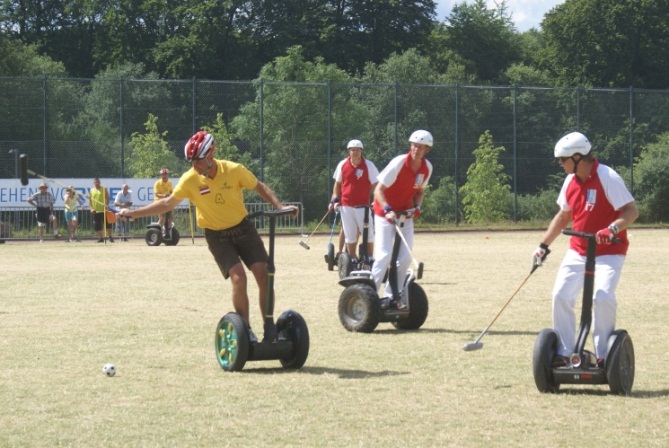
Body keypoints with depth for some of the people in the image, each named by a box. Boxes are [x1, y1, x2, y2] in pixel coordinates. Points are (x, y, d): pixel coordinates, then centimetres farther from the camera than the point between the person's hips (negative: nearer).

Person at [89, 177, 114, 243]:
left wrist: (106, 206, -13)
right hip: (95, 211, 3)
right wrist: (91, 208, -3)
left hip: (104, 210, -3)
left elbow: (107, 198, 0)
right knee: (97, 226, 2)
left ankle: (110, 237, 5)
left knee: (107, 224, -4)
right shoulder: (91, 191, 11)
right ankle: (101, 238, 10)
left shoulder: (104, 189, 3)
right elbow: (90, 200, 12)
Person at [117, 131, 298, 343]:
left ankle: (269, 326, 6)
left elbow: (260, 188, 1)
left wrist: (279, 207, -12)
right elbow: (167, 203, -3)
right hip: (216, 236, -1)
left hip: (243, 228, 1)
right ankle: (246, 330, -5)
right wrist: (133, 213, -6)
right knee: (238, 278, -19)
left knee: (263, 275, -8)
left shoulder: (234, 170, -15)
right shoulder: (190, 179, -14)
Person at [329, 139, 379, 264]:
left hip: (363, 205, -2)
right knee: (350, 234, 6)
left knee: (368, 234, -3)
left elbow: (375, 184, -4)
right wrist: (335, 200, 4)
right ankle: (353, 260, 14)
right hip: (346, 205, 2)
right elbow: (337, 184, 14)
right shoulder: (343, 165, 3)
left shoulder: (368, 165, -5)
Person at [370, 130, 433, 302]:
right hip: (385, 213, -5)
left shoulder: (427, 167, -4)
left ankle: (390, 294, 9)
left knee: (405, 257, -3)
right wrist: (387, 210, -34)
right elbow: (379, 190, -21)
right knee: (385, 255, -16)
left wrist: (416, 207, -7)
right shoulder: (399, 163, -21)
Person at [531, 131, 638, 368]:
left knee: (602, 297, -22)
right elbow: (563, 216, 17)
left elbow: (631, 211, -19)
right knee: (560, 296, -5)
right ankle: (564, 354, 5)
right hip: (578, 250, 7)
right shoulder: (570, 181, 4)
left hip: (609, 252, -7)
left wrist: (612, 229, -35)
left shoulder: (608, 178, -17)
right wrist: (544, 245, 13)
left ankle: (604, 357, -10)